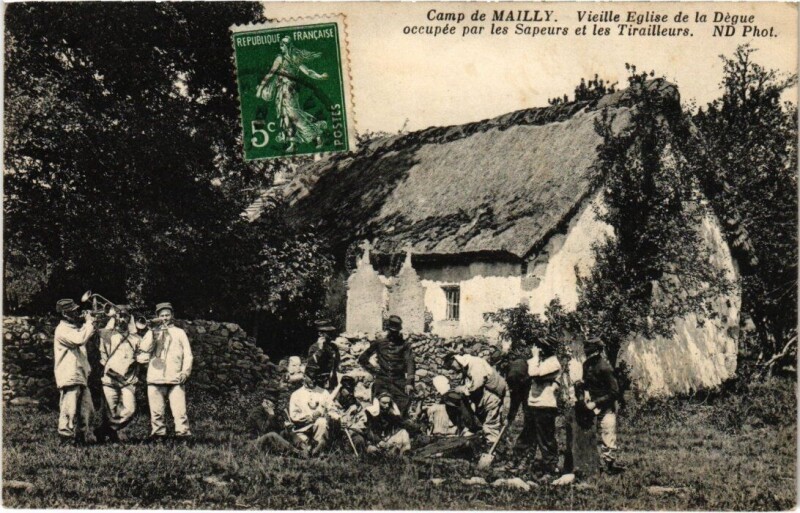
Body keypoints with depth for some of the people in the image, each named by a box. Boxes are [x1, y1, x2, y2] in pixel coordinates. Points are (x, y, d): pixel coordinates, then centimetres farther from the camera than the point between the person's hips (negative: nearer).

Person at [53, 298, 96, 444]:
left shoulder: (73, 328, 21)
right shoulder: (62, 330, -11)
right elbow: (80, 339, -26)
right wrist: (89, 322, -17)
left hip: (80, 376, 10)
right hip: (69, 376, -10)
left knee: (87, 411, 11)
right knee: (69, 410, -9)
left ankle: (82, 438, 18)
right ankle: (66, 439, -5)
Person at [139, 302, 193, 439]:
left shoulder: (180, 333, 16)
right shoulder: (153, 333, 19)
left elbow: (188, 354, 11)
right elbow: (144, 349, 3)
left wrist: (185, 371, -2)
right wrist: (152, 334, -7)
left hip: (175, 378, -1)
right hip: (156, 378, 1)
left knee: (179, 409, -12)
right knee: (156, 410, -2)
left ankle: (183, 434, -13)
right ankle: (158, 434, 4)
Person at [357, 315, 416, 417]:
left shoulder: (405, 345, 5)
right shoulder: (379, 343, 9)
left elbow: (410, 363, -7)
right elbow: (362, 359, 17)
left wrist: (409, 382, -19)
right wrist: (373, 370, 5)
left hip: (399, 382, -1)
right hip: (381, 382, 1)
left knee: (402, 412, -7)